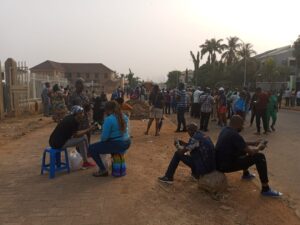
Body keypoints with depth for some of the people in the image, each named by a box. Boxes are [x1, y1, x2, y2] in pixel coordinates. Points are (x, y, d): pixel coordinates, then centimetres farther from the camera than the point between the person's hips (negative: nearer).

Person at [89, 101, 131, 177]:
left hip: (117, 145, -9)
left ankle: (103, 170, 3)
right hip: (126, 143, 9)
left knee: (91, 148, 3)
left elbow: (104, 136, -16)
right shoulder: (124, 116, 7)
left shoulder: (109, 119, -17)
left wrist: (102, 140, 7)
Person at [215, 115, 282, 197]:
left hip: (220, 162, 10)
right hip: (226, 165, -10)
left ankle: (246, 174, 42)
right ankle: (265, 189, -3)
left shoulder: (225, 130, 6)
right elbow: (251, 152, -18)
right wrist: (259, 147, 2)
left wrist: (254, 143, 17)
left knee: (244, 149, 29)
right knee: (259, 157, -10)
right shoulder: (234, 134, -23)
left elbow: (241, 144, 23)